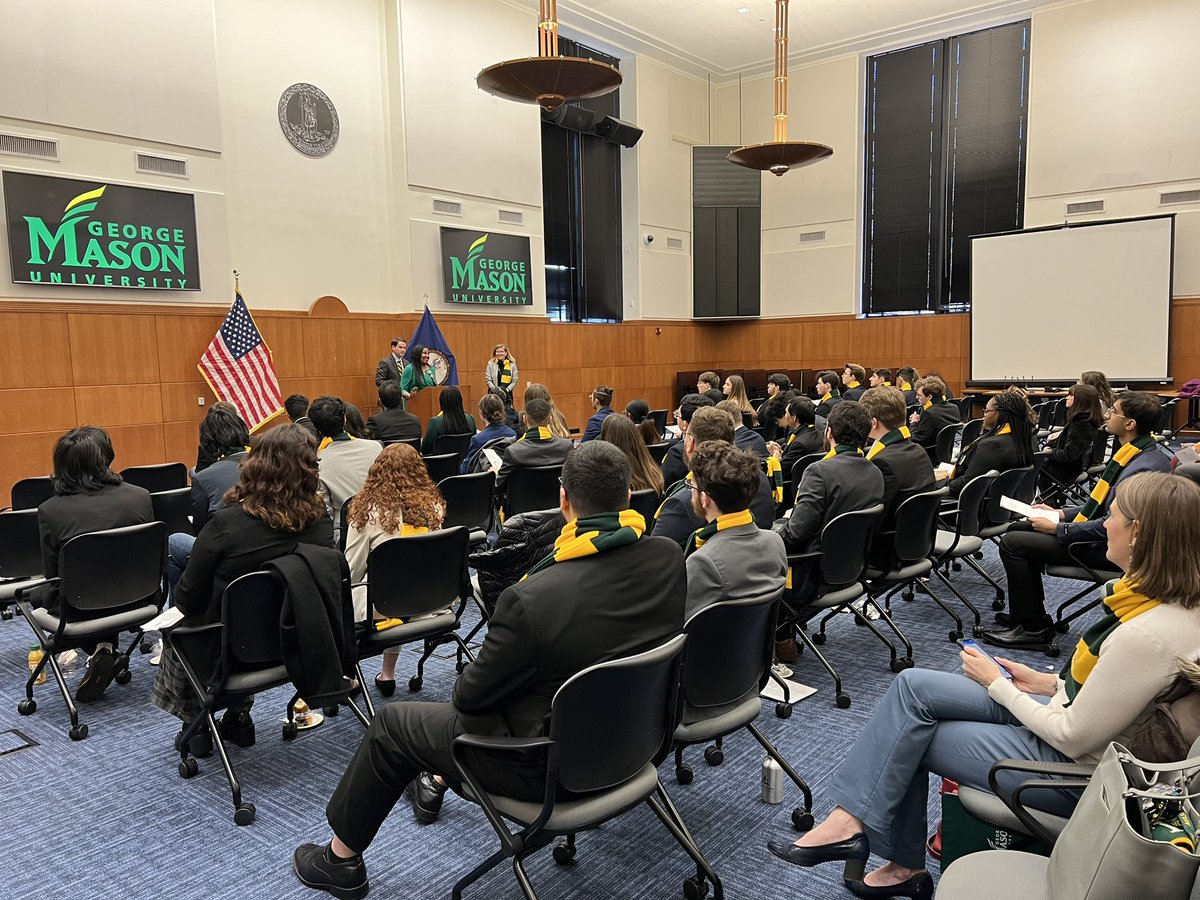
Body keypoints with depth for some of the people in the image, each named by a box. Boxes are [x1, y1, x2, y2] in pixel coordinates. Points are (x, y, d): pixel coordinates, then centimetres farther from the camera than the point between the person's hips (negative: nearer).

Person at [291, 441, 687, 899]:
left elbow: (471, 697, -17)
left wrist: (464, 685, 6)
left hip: (550, 766, -6)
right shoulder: (671, 559, -15)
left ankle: (341, 857, 36)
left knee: (392, 724, 15)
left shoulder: (532, 599, -33)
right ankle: (440, 777, 50)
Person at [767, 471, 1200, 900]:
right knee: (912, 686, -2)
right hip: (1070, 715, 9)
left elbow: (1075, 739, -23)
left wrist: (995, 683, -11)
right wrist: (1050, 682, 5)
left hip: (1072, 767, -9)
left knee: (910, 735, -3)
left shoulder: (1148, 634, -31)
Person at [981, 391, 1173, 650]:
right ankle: (1027, 612, 22)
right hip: (1099, 530, 10)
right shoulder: (1135, 453, 5)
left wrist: (1057, 529, -17)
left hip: (1108, 549, -10)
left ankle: (1034, 628, -2)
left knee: (1013, 543, -14)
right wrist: (1061, 513, 9)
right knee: (1018, 528, 14)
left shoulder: (1143, 468, -27)